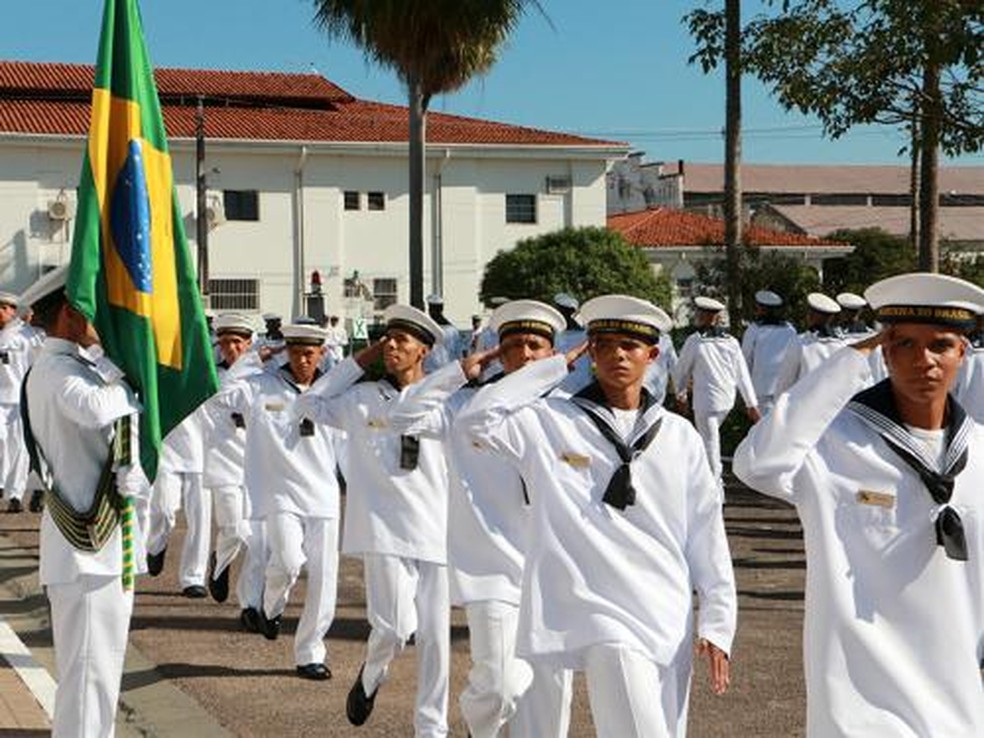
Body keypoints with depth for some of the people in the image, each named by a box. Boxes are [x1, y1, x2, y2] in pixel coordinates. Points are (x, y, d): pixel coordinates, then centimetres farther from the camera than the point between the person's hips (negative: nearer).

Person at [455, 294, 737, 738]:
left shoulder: (678, 435, 10)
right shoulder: (552, 423, 2)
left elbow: (706, 533, 12)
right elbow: (475, 421, -13)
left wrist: (717, 623, 7)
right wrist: (556, 367, -5)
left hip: (670, 624, 4)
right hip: (602, 615, -4)